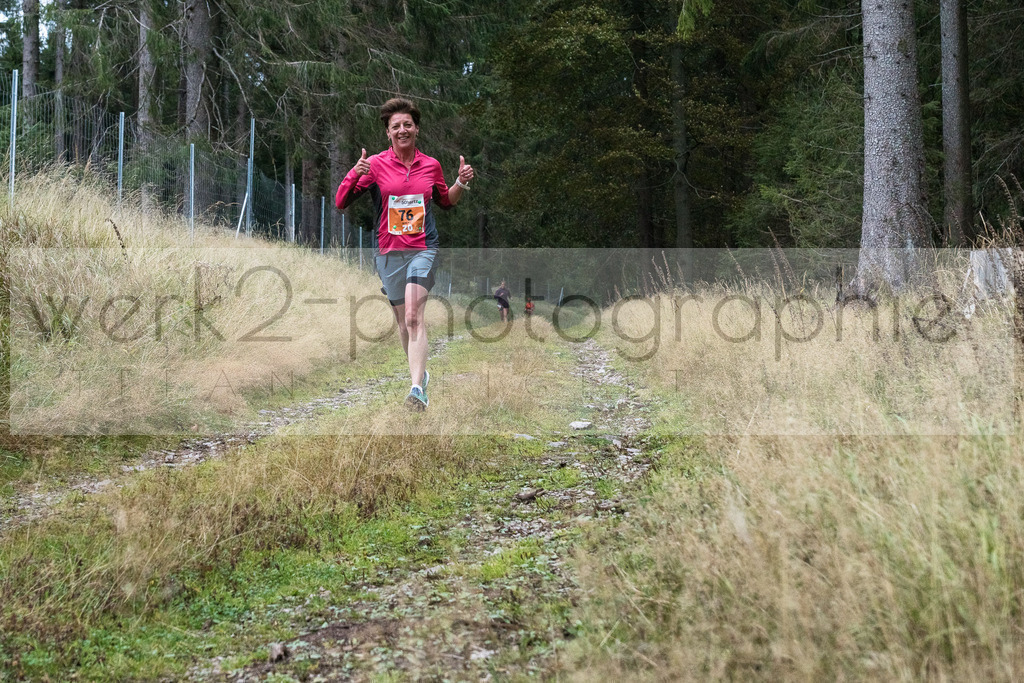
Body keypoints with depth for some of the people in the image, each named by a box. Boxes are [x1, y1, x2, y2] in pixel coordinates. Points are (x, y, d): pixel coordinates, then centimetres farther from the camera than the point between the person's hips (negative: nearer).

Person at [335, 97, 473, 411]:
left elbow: (445, 201, 23)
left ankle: (417, 388, -27)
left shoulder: (431, 165, 5)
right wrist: (354, 175, -21)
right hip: (389, 252, 1)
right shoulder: (375, 164, -1)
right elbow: (341, 202, -3)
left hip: (423, 249, -1)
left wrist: (461, 182, 4)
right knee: (403, 321, 10)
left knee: (414, 316, -19)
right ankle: (420, 372, 34)